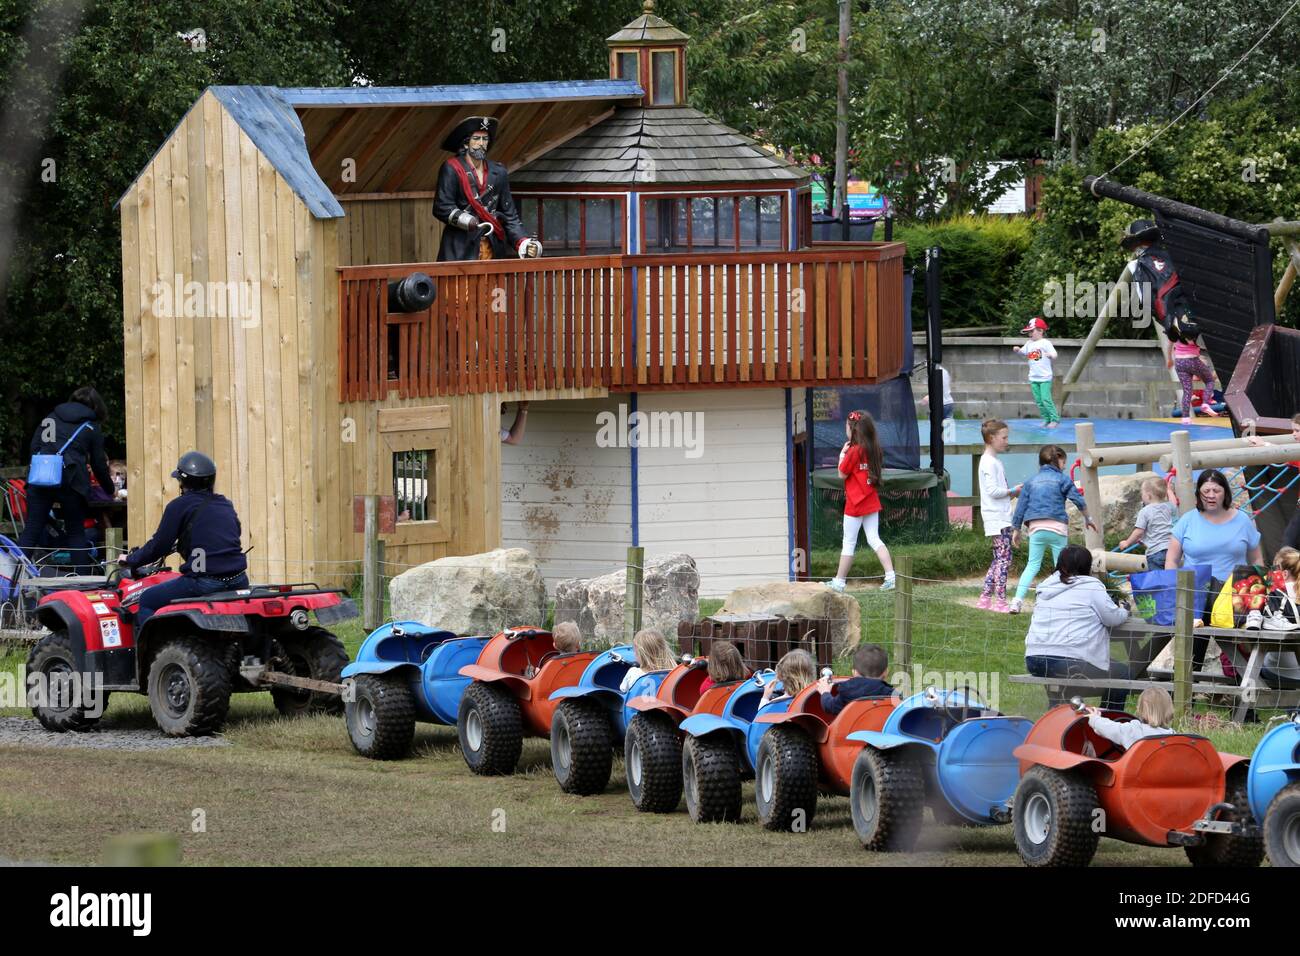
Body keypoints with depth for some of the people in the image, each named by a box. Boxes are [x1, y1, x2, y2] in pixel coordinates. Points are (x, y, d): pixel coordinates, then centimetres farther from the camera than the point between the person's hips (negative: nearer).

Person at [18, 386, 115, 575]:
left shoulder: (50, 418, 21)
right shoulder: (91, 427, 12)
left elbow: (34, 448, 16)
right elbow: (99, 464, 14)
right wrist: (110, 487, 30)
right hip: (70, 480, -3)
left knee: (31, 531, 3)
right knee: (76, 533, 8)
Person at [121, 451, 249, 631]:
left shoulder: (179, 506, -2)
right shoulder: (225, 505, 15)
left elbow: (158, 546, -1)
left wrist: (131, 560, 18)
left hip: (204, 581, -6)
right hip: (238, 581, 6)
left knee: (146, 601, 12)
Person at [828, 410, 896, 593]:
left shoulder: (854, 451, -17)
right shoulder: (874, 449, 5)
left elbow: (842, 474, -11)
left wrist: (842, 454, -1)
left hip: (855, 503, -7)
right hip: (872, 501, 7)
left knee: (849, 543, 1)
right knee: (874, 539, 8)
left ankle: (839, 581, 8)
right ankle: (891, 576, -4)